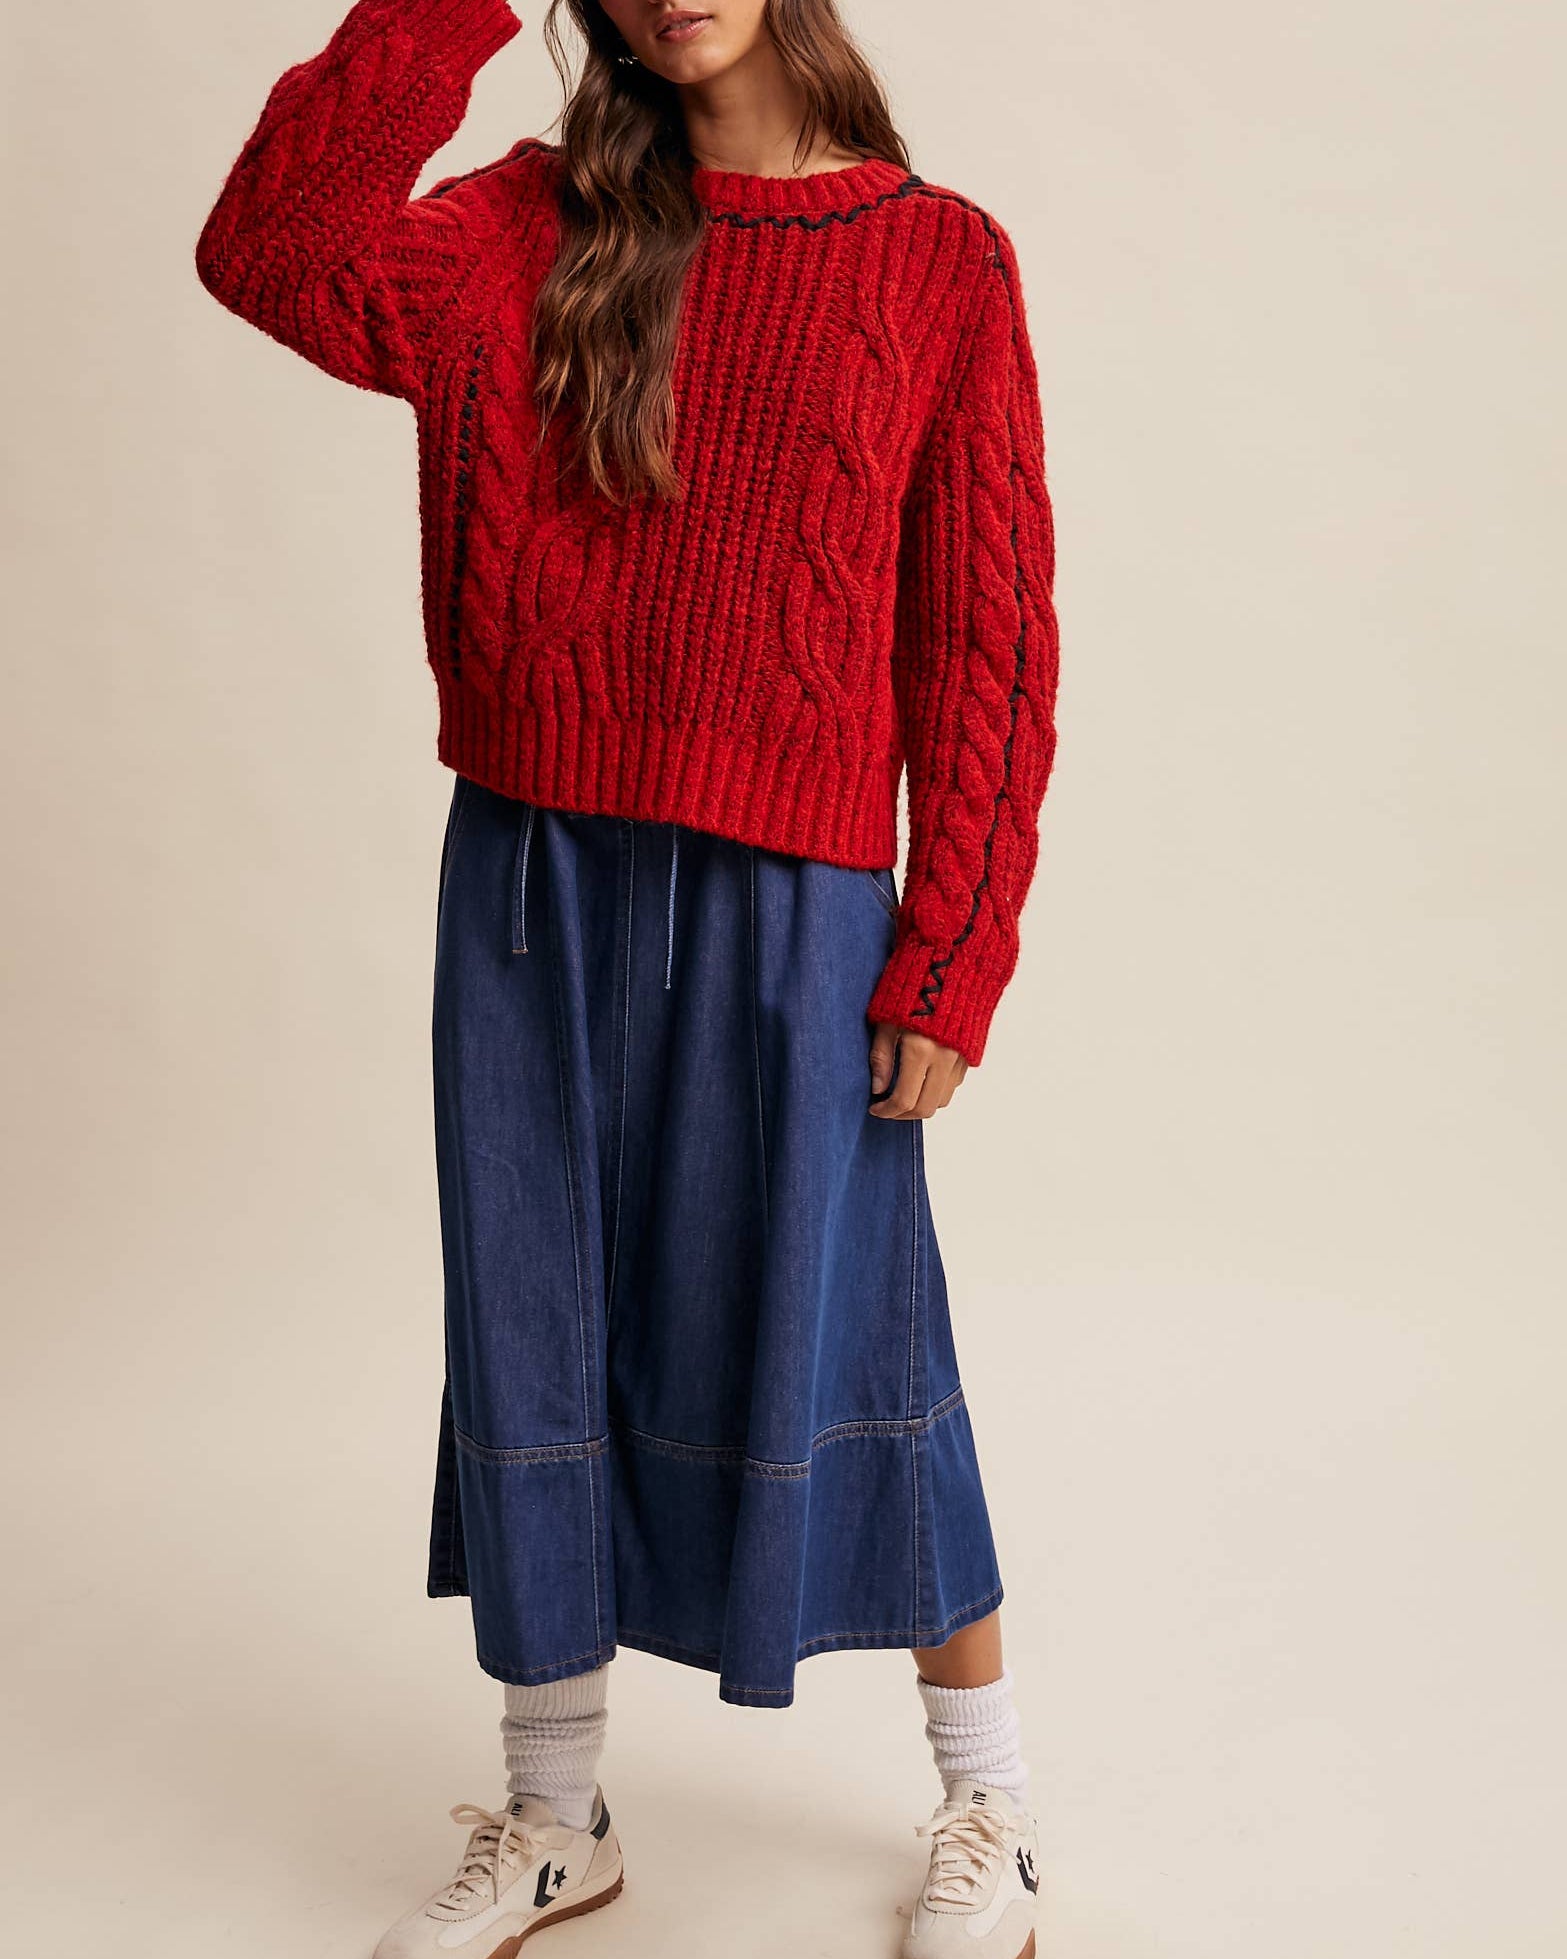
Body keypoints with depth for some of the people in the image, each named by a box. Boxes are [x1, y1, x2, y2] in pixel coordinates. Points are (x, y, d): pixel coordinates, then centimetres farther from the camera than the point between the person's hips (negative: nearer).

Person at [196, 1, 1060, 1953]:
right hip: (529, 882, 3)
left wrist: (953, 956, -6)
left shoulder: (938, 260, 0)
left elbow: (989, 641, -2)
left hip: (787, 907, -3)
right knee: (538, 1344, 11)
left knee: (823, 1344, 5)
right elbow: (274, 257, -10)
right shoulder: (538, 231, 7)